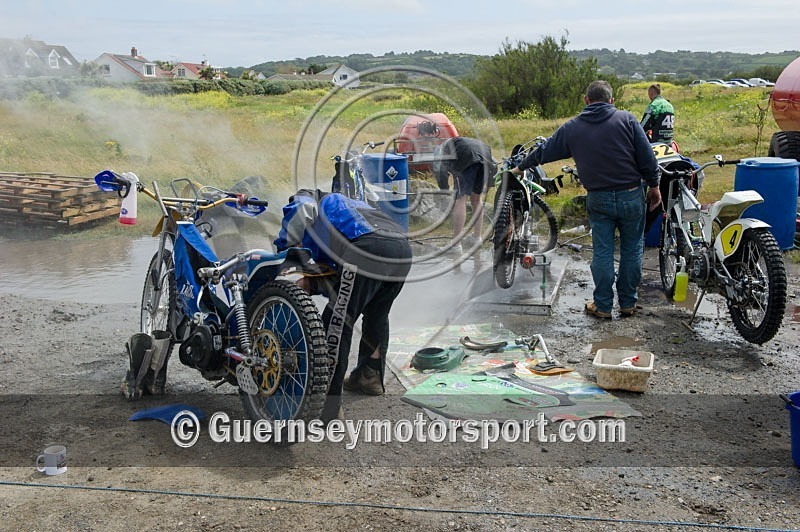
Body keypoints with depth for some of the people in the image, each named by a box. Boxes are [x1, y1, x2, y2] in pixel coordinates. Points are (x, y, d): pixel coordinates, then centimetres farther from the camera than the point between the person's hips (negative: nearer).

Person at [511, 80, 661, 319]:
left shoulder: (572, 128, 4)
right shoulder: (627, 120, -1)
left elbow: (544, 151, 14)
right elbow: (647, 157, -4)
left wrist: (520, 167, 29)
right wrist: (654, 185, 8)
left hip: (598, 199, 1)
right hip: (631, 196, 0)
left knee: (602, 252, 8)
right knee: (631, 249, 11)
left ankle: (603, 306, 13)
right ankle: (628, 303, 19)